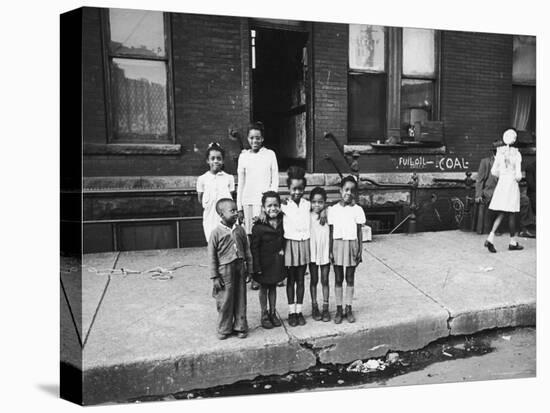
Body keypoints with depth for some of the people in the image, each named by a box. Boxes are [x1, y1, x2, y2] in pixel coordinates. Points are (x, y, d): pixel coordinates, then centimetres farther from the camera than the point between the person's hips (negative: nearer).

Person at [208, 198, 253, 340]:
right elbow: (212, 256, -6)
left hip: (240, 268, 4)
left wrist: (249, 271, 9)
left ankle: (240, 327, 25)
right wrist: (215, 276, -7)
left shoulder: (240, 230, 3)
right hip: (225, 270, -4)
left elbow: (247, 251, 10)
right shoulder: (216, 233, -9)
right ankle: (224, 329, 21)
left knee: (240, 300, 11)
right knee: (225, 301, 5)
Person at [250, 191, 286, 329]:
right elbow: (254, 248, -14)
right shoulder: (259, 226, -18)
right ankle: (264, 315, 24)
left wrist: (282, 250, -1)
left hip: (277, 261, 4)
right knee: (264, 287, 11)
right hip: (264, 262, -4)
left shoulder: (282, 222, -4)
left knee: (273, 286, 17)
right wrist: (257, 267, -15)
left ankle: (273, 313, 30)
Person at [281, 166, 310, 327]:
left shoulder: (308, 204, 1)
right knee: (291, 280, 8)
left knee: (300, 279, 10)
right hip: (290, 243, -2)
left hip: (304, 243, 2)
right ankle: (291, 312, 18)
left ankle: (299, 311, 21)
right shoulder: (285, 206, -6)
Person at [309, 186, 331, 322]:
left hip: (325, 252, 0)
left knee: (325, 280, 9)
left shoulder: (328, 216, -5)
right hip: (312, 251, 0)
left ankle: (325, 308, 19)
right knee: (314, 280, 11)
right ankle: (314, 307, 23)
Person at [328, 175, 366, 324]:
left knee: (350, 278, 9)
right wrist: (330, 250, -3)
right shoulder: (333, 209, -2)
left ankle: (348, 309, 21)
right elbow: (331, 232, 0)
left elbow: (359, 232, 0)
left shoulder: (357, 210, -2)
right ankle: (339, 309, 19)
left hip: (352, 245, 0)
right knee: (338, 279, 8)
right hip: (337, 244, 0)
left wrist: (360, 250, -3)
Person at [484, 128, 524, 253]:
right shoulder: (516, 154, -11)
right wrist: (517, 179, 8)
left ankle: (490, 238, -8)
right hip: (512, 185, -4)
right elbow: (518, 175, -13)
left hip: (501, 184, 4)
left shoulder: (499, 153, 1)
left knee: (501, 214, 8)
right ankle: (513, 242, 18)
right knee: (511, 214, 6)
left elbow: (493, 171, 2)